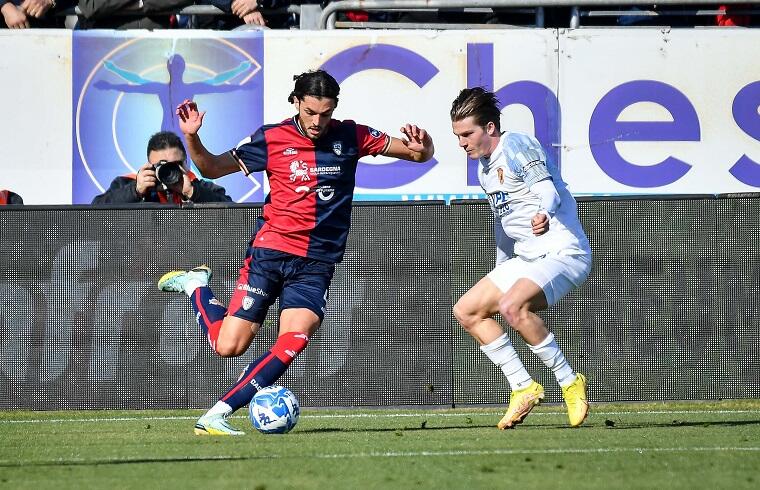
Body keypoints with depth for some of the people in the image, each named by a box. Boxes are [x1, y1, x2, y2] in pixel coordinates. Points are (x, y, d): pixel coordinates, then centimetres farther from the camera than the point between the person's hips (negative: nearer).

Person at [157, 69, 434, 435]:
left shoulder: (350, 138, 3)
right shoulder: (271, 139, -2)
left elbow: (421, 154, 8)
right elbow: (212, 168, 7)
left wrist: (420, 145, -16)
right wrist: (192, 137, -12)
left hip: (316, 264, 1)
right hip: (270, 251, -1)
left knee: (295, 339, -23)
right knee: (228, 346, -6)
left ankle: (217, 415, -17)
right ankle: (195, 285, 26)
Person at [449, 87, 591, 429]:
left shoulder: (516, 146, -12)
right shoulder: (485, 169, 16)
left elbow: (547, 187, -27)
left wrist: (544, 213, -50)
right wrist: (501, 274, 33)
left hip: (563, 251, -10)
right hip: (528, 258, 10)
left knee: (512, 306, -33)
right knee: (467, 311, 6)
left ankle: (569, 382, -18)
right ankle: (523, 388, 4)